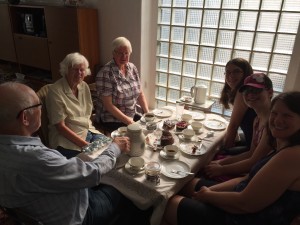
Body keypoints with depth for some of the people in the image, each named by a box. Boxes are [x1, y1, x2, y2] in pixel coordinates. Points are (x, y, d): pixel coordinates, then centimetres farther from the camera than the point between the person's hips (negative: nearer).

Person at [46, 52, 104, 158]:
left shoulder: (84, 86, 6)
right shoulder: (55, 91, -13)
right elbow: (60, 126, -16)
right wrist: (85, 144, -21)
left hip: (89, 131, 6)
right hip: (68, 138, -6)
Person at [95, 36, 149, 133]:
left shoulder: (132, 68, 3)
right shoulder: (105, 73, -17)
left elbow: (140, 93, 10)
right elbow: (108, 105, -19)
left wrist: (147, 112, -2)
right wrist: (127, 121, -21)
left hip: (133, 115, 7)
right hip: (111, 120, -6)